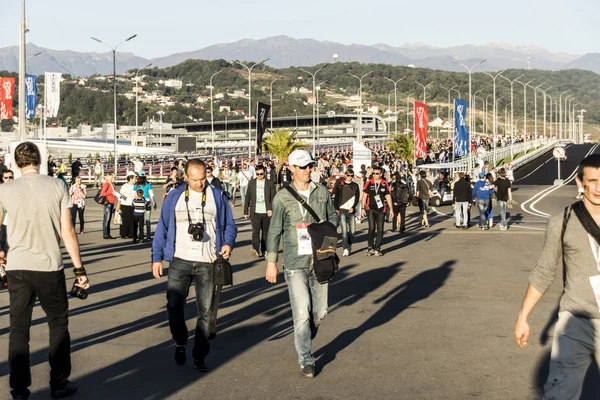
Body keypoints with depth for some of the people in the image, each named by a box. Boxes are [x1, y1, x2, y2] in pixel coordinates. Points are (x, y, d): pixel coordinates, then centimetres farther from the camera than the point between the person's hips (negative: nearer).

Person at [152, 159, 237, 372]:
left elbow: (229, 225, 9)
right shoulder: (174, 197, 5)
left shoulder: (217, 196, 5)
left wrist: (228, 243, -11)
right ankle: (181, 342, 22)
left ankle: (200, 355, 15)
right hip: (180, 261, 0)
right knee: (174, 306, -5)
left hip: (207, 264, 0)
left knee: (205, 310, 4)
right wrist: (156, 258, 4)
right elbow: (162, 228, 8)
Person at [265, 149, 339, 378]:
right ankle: (306, 360, 6)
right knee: (302, 313, -8)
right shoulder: (283, 197, -4)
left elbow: (333, 216, 19)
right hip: (295, 263, -4)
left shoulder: (322, 192, 6)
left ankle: (304, 341, 38)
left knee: (320, 311, 10)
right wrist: (271, 262, -2)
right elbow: (274, 231, -1)